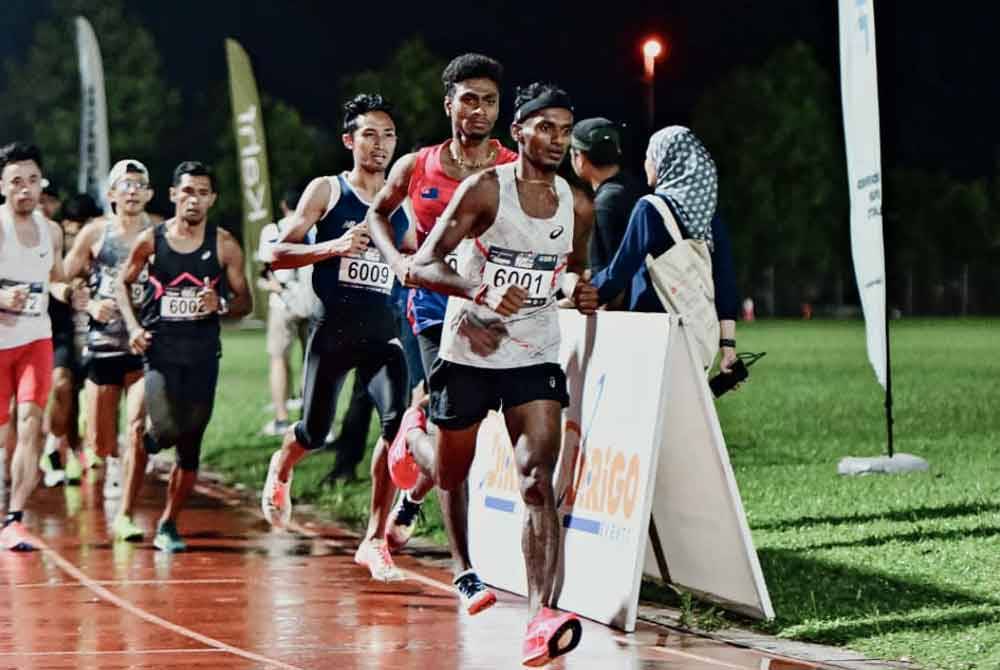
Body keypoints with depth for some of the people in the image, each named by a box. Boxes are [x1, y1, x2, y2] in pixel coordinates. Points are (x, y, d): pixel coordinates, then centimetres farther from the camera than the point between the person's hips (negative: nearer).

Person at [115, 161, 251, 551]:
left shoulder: (224, 246, -1)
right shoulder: (151, 241, -1)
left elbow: (245, 302, 5)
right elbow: (123, 283, 13)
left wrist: (221, 306, -16)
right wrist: (132, 326, -2)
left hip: (202, 354, 1)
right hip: (159, 349, -1)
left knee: (190, 446, 5)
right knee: (166, 428, -22)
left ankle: (168, 525, 21)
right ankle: (150, 436, 17)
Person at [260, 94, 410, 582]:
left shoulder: (401, 203, 11)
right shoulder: (327, 190, 0)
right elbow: (278, 254, -5)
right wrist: (334, 246, -19)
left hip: (382, 329, 2)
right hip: (334, 327, -2)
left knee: (396, 419, -20)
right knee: (314, 432, 7)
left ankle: (375, 541, -14)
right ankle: (281, 469, 46)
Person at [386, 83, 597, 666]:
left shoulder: (576, 207, 1)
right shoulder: (485, 190, -13)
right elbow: (419, 267, -17)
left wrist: (586, 296, -5)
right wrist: (481, 290, -35)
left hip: (535, 359, 2)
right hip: (470, 353, -2)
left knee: (539, 479, -17)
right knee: (450, 476, 17)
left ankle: (542, 617, -25)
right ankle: (412, 441, 55)